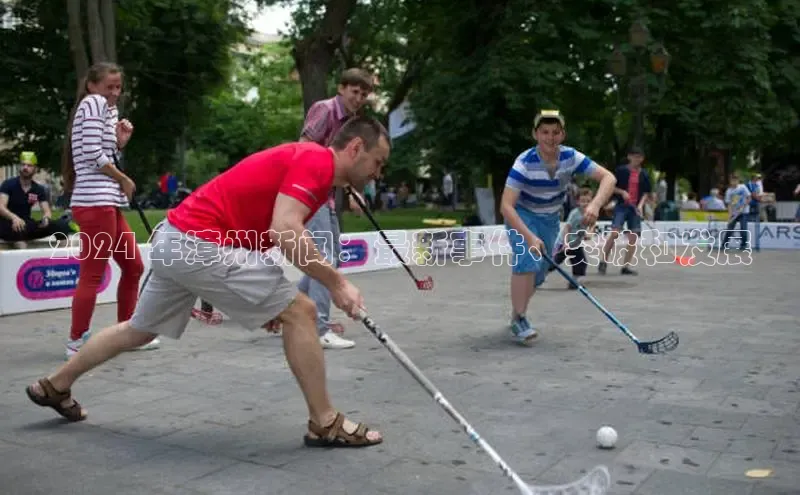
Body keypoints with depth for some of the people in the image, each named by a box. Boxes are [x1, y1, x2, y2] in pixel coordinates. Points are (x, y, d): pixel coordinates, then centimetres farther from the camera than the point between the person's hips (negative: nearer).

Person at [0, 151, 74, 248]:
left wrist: (46, 218, -26)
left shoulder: (39, 189, 7)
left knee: (61, 224, -15)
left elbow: (47, 211, 0)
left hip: (27, 226, 4)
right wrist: (14, 217, -39)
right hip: (8, 226, -4)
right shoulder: (8, 184, -5)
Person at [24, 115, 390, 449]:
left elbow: (276, 230, 19)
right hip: (201, 243, -10)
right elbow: (284, 231, -26)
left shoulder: (305, 160, 17)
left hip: (173, 241, 10)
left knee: (139, 329, 27)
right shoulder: (316, 161, -12)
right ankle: (325, 424, 2)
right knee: (300, 311, -8)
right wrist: (335, 282, -20)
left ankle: (54, 386, 46)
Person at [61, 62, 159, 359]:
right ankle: (77, 342, -1)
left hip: (107, 201, 10)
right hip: (95, 201, -10)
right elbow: (93, 155, -14)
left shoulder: (106, 109, 23)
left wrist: (119, 142, 8)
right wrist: (124, 180, -3)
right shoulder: (93, 103, -4)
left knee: (133, 266, 14)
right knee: (93, 274, -7)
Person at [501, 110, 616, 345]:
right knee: (528, 262, -26)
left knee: (539, 273, 9)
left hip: (550, 219, 5)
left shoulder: (571, 157, -19)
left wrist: (595, 204, -40)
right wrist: (529, 237, -45)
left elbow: (608, 177, -20)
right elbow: (506, 205, -35)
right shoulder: (525, 162, -30)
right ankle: (519, 320, -15)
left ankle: (517, 314, 32)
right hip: (522, 216, -4)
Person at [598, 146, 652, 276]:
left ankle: (625, 267, 6)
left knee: (633, 237, -1)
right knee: (614, 233, -16)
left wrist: (640, 205, -6)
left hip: (636, 208, 4)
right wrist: (622, 192, -13)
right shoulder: (621, 170, -2)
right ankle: (603, 262, -4)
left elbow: (646, 193, 10)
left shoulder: (644, 174, 8)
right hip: (621, 206, -4)